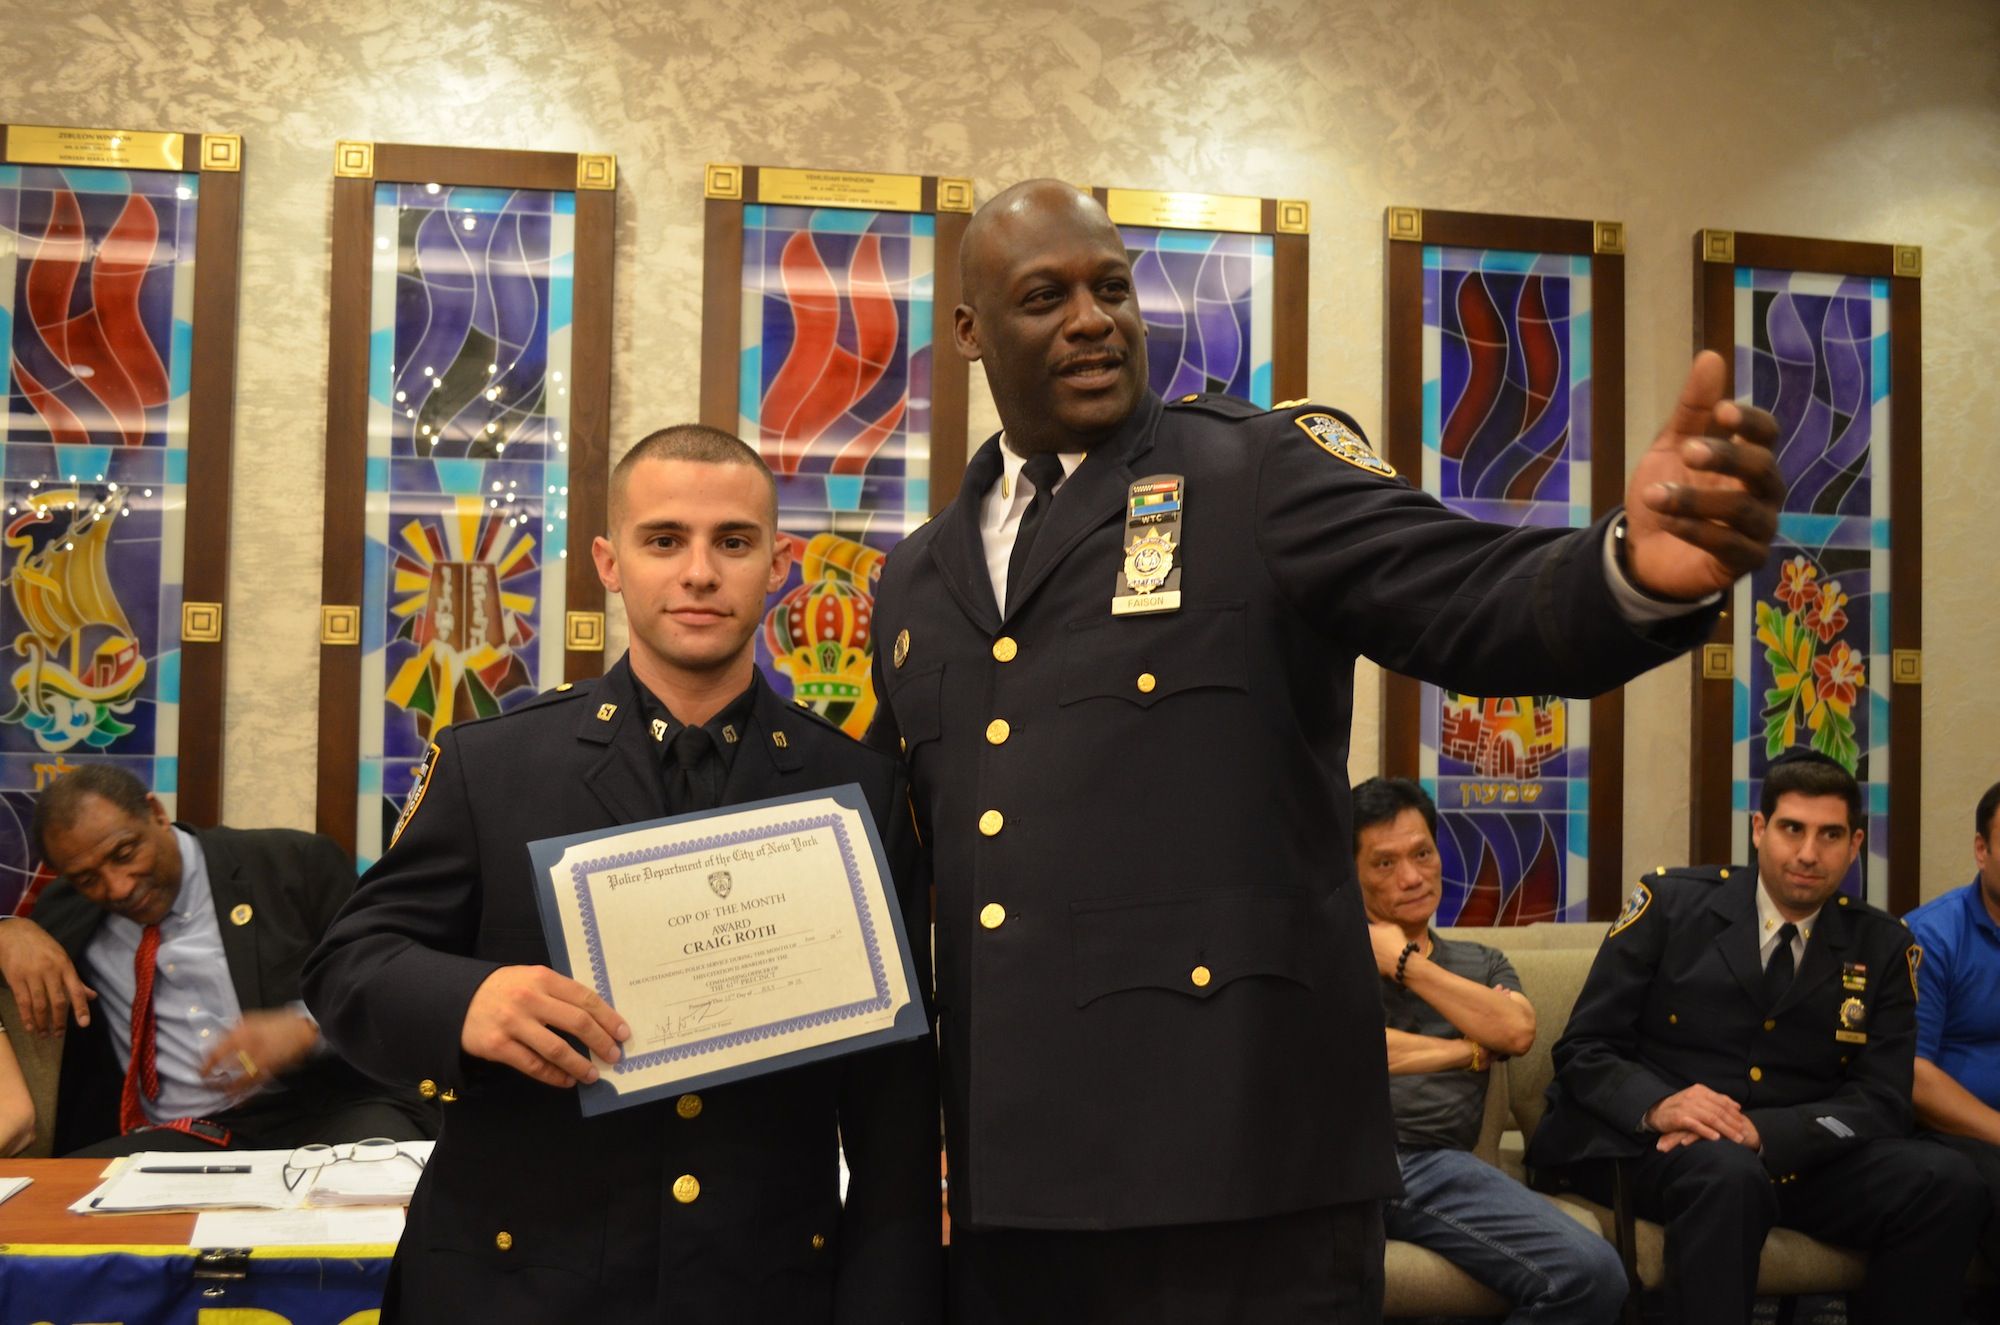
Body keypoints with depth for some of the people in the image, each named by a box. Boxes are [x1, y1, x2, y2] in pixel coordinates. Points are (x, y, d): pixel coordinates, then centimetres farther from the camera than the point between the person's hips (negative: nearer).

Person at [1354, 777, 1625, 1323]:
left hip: (1438, 1164, 5)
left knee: (1592, 1275, -23)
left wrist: (1405, 963, 8)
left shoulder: (1481, 962, 28)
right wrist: (1467, 1051, 6)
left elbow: (1517, 1031, 5)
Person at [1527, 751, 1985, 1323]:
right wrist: (1657, 1105, -24)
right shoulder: (1671, 903, -1)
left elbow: (1882, 1100, -1)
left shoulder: (1883, 948, 7)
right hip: (1660, 1147, -3)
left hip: (1798, 1155, 4)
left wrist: (1761, 1131, -20)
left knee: (1946, 1182, -22)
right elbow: (1583, 1050, -2)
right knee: (1728, 1174, -37)